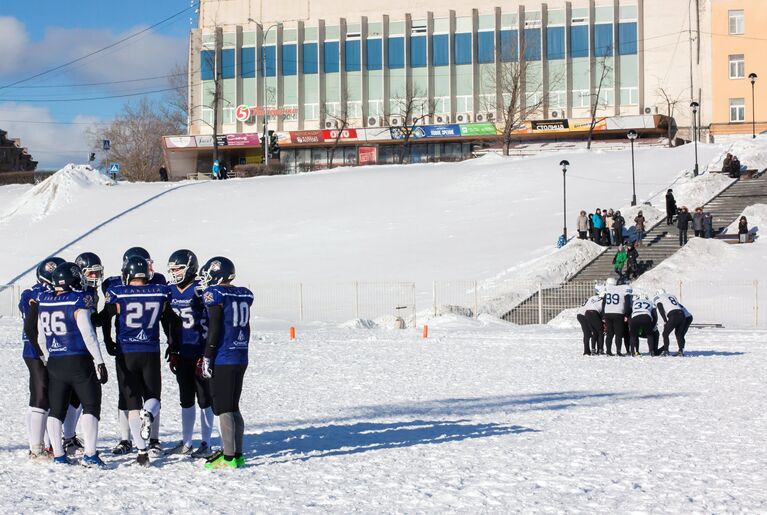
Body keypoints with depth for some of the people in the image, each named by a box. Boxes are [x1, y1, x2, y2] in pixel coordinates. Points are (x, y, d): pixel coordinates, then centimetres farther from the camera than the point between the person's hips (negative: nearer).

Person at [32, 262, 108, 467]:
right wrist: (99, 362, -11)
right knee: (91, 406, 2)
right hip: (80, 362, -5)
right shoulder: (79, 300, -12)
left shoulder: (43, 301, 6)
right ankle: (90, 455, -7)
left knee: (56, 410, 12)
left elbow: (41, 337, 12)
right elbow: (87, 333, -15)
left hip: (55, 363, 5)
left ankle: (58, 455, 14)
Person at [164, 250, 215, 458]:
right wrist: (172, 353, 14)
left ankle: (206, 445, 7)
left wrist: (206, 356, -16)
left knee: (204, 400, 1)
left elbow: (209, 325, -13)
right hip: (183, 355, 7)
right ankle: (186, 443, 23)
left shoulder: (200, 290, -12)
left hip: (199, 354, -7)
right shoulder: (171, 291, 9)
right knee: (186, 400, 14)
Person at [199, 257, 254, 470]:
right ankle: (238, 454, 16)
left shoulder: (215, 293, -10)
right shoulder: (244, 295, 10)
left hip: (223, 360, -7)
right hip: (241, 359, 7)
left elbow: (214, 329, -14)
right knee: (233, 408, 14)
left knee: (223, 409, -3)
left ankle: (229, 457, -3)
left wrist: (207, 358, -10)